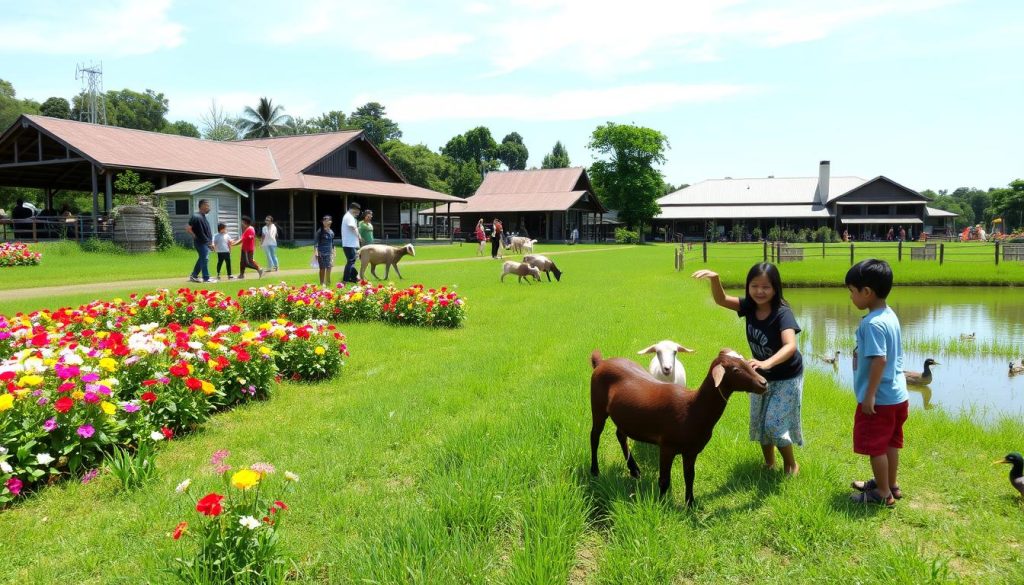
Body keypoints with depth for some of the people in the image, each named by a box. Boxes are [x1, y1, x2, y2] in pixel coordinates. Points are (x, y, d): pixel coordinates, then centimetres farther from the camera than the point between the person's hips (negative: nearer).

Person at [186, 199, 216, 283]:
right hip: (201, 242, -10)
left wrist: (211, 241, 18)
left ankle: (194, 276, 25)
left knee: (202, 259, 16)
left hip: (206, 242, 10)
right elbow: (188, 228, -19)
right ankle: (206, 278, 2)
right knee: (205, 259, -4)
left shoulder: (203, 216, 14)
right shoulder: (196, 216, -16)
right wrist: (195, 236, -12)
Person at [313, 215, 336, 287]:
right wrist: (315, 252, -13)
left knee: (329, 268, -2)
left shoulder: (331, 232, 9)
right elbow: (315, 243, -7)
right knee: (322, 268, 2)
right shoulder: (320, 232, -6)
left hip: (329, 253, 4)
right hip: (321, 253, -4)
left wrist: (333, 252, 18)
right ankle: (322, 283, 11)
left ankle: (328, 283, 8)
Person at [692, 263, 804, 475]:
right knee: (758, 422, 14)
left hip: (786, 378, -6)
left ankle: (791, 465, 20)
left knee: (774, 424, -6)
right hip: (760, 376, 6)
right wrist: (715, 279, -39)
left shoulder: (783, 313, -30)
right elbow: (722, 300, -19)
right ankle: (769, 463, 38)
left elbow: (790, 346, -43)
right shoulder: (750, 307, -12)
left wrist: (766, 363, -61)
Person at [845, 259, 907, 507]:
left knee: (875, 446, 5)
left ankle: (883, 494, 17)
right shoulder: (890, 316, 6)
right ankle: (891, 484, 35)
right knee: (890, 443, 21)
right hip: (897, 395, 9)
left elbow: (879, 359, -27)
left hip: (879, 399, -9)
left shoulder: (872, 323, -23)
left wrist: (870, 395, -22)